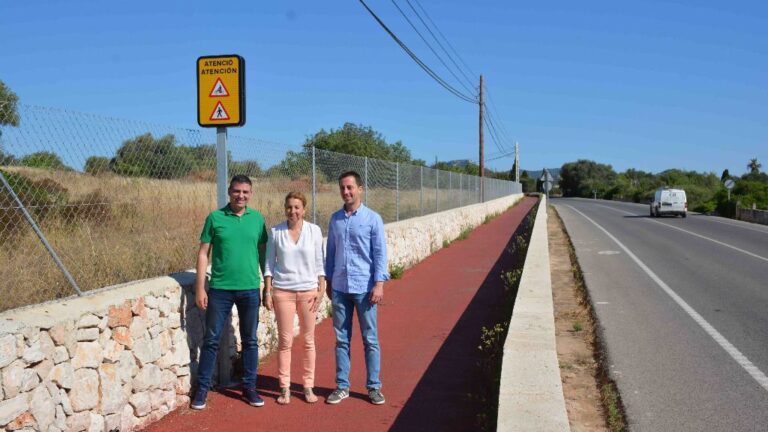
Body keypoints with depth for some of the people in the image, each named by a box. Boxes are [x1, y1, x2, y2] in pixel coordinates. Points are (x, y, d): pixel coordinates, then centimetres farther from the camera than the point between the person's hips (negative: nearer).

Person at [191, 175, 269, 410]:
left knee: (250, 341, 10)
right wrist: (200, 287, -5)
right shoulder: (215, 218, -2)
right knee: (211, 340, 6)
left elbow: (263, 253, 8)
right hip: (220, 289, -1)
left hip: (250, 289, 2)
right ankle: (202, 388, 18)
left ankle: (249, 387, 23)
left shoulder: (257, 218, 3)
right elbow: (203, 253, -1)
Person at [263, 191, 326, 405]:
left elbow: (319, 262, 3)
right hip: (283, 291, 0)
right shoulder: (276, 232, -1)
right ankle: (284, 388, 14)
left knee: (309, 341, 8)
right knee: (285, 341, 3)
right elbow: (269, 263, 3)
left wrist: (321, 289, -2)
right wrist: (267, 291, -1)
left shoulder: (314, 230, 0)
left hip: (308, 290, 1)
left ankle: (308, 386, 19)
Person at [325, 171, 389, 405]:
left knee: (370, 339, 5)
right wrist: (328, 281, 13)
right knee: (341, 339, 9)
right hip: (339, 288, 4)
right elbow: (331, 252, 13)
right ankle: (342, 386, 18)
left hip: (364, 287, -3)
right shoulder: (335, 219, 7)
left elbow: (380, 253, -5)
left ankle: (374, 386, 15)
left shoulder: (372, 219, -4)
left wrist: (379, 284, -12)